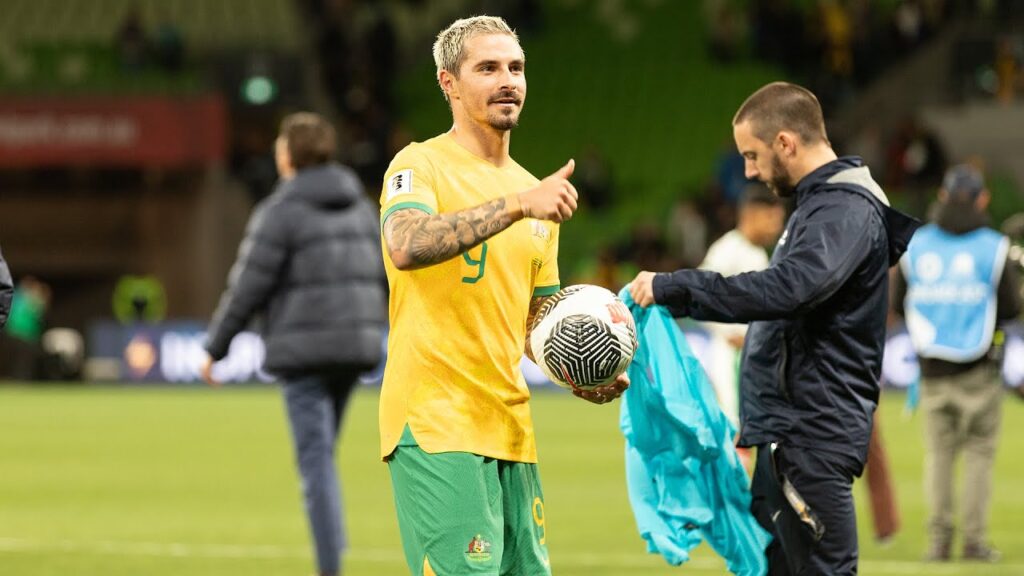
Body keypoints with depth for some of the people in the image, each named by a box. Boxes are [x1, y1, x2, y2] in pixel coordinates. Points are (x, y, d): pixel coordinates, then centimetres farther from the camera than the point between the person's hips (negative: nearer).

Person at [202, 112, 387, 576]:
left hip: (305, 349, -7)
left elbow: (247, 287, -9)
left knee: (315, 459, -6)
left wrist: (215, 347, 0)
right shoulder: (360, 206, 13)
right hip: (356, 346, 7)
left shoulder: (281, 210, -8)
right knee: (320, 455, 17)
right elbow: (383, 277, 16)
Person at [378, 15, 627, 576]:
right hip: (435, 424, -8)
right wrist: (517, 204, -30)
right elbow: (406, 247, -26)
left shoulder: (535, 192, 19)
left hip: (509, 425, 8)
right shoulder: (420, 165, -4)